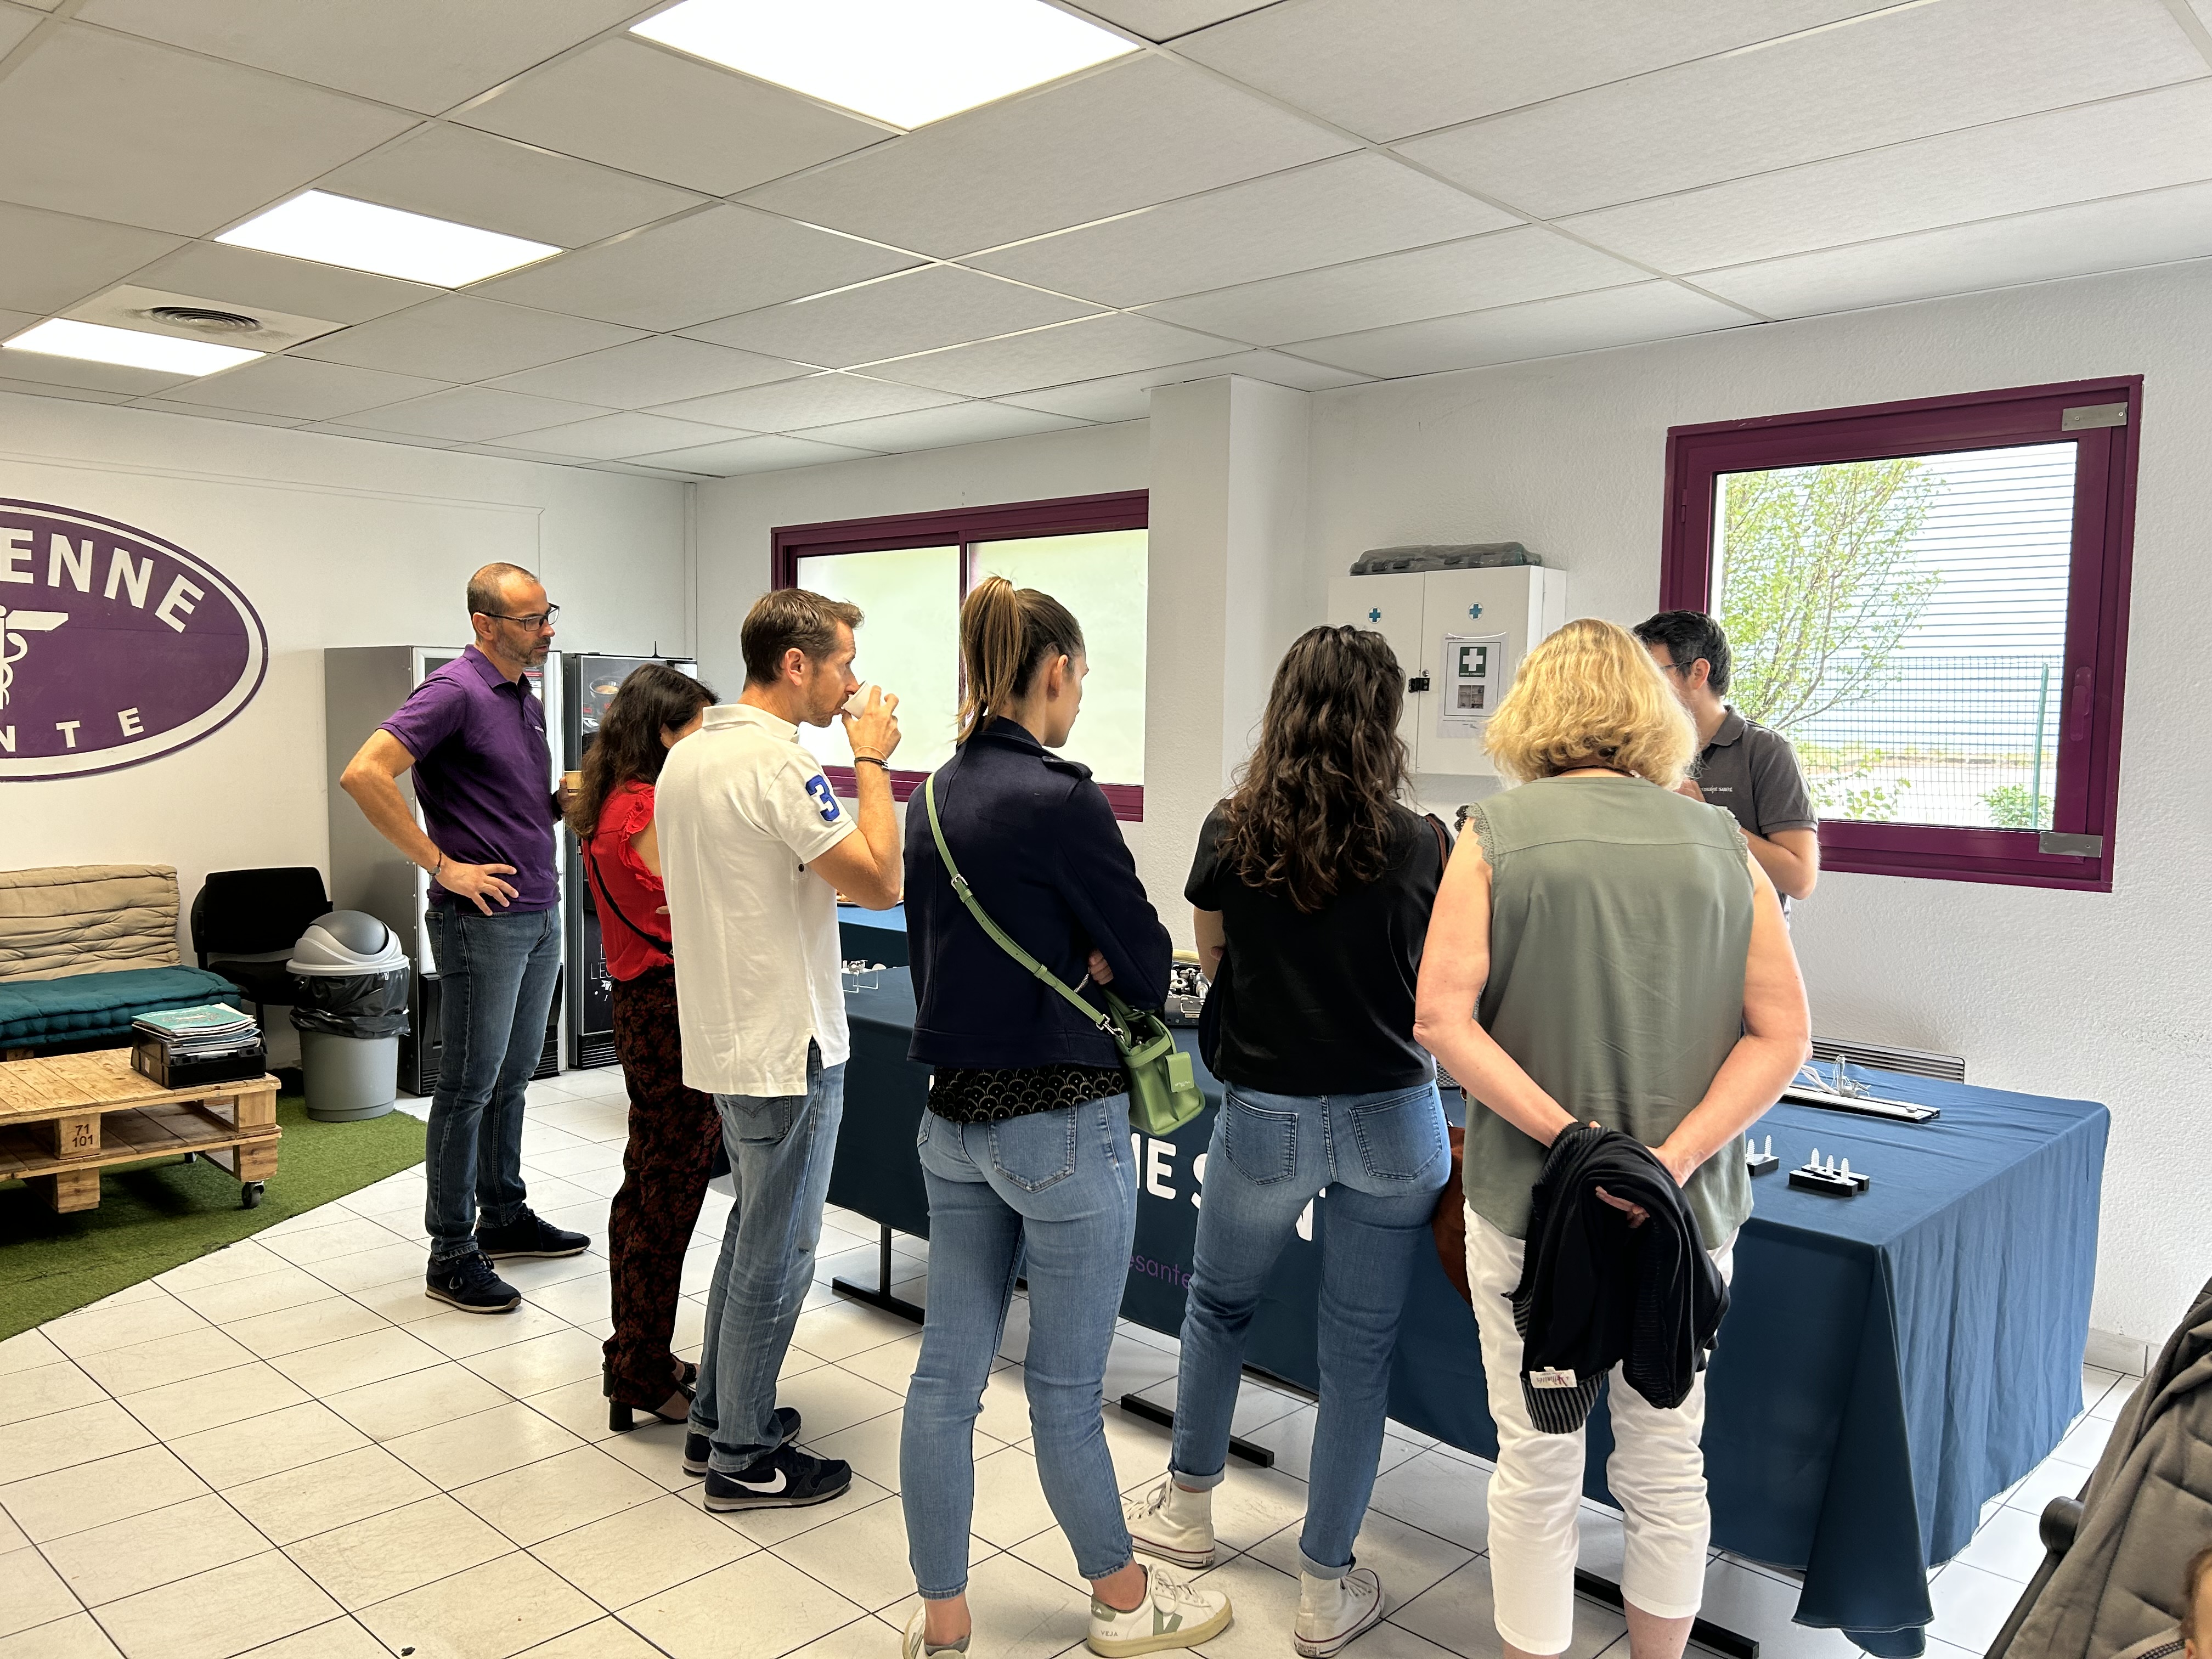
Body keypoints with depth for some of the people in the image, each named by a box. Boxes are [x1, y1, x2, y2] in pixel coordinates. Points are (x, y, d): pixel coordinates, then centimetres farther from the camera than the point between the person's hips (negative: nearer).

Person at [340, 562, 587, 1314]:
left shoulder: (526, 698, 13)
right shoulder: (454, 691, -15)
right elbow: (363, 773, -26)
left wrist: (568, 800, 4)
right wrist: (443, 865, -22)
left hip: (540, 914, 9)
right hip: (483, 918, -8)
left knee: (513, 1076, 18)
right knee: (469, 1084, 0)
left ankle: (504, 1216, 31)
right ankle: (452, 1253, 11)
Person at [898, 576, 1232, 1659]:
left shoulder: (933, 797, 5)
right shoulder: (1062, 801, -19)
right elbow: (1148, 969, -12)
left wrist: (1062, 963, 4)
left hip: (954, 1117, 7)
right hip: (1060, 1127, -7)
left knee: (947, 1373, 14)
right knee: (1066, 1388, 10)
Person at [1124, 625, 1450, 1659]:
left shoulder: (1231, 834, -7)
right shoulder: (1419, 847, -10)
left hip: (1264, 1117, 1)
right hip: (1391, 1121, 0)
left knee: (1218, 1303, 25)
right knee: (1359, 1349, 11)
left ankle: (1188, 1507, 43)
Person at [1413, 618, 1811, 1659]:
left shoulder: (1497, 832, -7)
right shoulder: (1721, 843, 1)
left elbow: (1441, 1017, -15)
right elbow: (1781, 1033, -3)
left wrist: (1573, 1138, -16)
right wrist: (1668, 1162, -11)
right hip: (1686, 1216, 3)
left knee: (1538, 1464, 12)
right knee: (1667, 1458, 19)